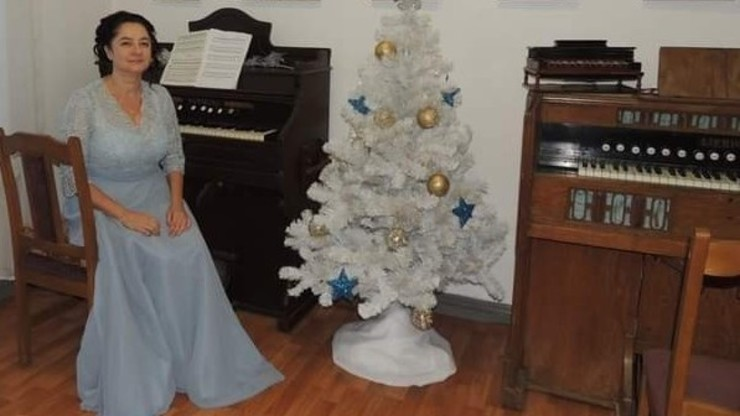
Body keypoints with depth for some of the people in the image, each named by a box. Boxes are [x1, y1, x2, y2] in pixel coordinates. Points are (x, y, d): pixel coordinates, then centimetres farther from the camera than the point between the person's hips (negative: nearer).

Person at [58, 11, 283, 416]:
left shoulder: (160, 97, 2)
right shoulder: (84, 102, -13)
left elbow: (174, 158, 9)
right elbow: (72, 178, -16)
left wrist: (176, 203, -9)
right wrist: (124, 214, -25)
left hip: (154, 196, 4)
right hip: (100, 204, -4)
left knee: (191, 254, -24)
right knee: (145, 262, -30)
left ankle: (201, 363, -10)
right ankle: (137, 377, -11)